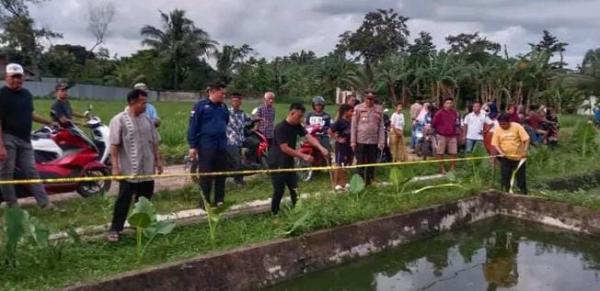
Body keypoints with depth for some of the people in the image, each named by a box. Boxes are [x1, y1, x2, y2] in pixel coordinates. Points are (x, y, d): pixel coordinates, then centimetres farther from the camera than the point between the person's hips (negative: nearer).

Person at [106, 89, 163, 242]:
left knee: (145, 200, 14)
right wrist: (115, 166, -15)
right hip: (128, 170, -5)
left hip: (147, 169, 6)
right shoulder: (119, 120, -10)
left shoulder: (147, 120, 7)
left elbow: (154, 142, 14)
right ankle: (115, 229, 9)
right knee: (124, 200, 0)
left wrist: (158, 160, 12)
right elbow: (114, 145, -12)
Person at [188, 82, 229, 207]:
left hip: (222, 146, 6)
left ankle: (219, 200, 20)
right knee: (206, 175, -1)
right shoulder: (201, 106, -5)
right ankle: (205, 201, 9)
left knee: (221, 174, 9)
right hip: (206, 146, -5)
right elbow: (193, 126, -6)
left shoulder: (223, 107, 12)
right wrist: (193, 146, -10)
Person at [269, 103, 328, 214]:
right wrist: (303, 156, -26)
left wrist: (321, 148, -25)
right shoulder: (280, 128, -23)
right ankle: (274, 214, 12)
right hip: (277, 164, -8)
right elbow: (285, 148, -26)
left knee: (294, 189, 10)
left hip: (289, 163, 8)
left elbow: (309, 137, -8)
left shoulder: (297, 126, 1)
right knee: (279, 191, -2)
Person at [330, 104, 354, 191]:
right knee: (339, 164, -2)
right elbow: (331, 131, -16)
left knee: (347, 164, 14)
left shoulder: (351, 121, 6)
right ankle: (338, 183, 6)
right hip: (341, 145, -7)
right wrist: (338, 139, -13)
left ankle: (345, 182, 26)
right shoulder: (340, 121, -13)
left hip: (349, 145, 7)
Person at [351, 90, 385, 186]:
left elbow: (381, 127, 6)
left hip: (374, 141, 2)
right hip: (361, 140, -2)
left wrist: (381, 142, 0)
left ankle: (369, 181, 19)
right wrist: (353, 141, -4)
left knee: (372, 162, 8)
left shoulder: (379, 109, 6)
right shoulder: (358, 108, 0)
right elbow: (353, 125, 0)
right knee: (360, 162, 3)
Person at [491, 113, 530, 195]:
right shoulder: (497, 129, -2)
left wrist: (525, 151, -23)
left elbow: (526, 139, -11)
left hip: (519, 157, -2)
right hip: (505, 158, 2)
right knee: (505, 176, 4)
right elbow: (495, 144, -2)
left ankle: (524, 193, 16)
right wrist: (501, 152, -18)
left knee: (521, 176, 5)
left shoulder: (517, 127, -9)